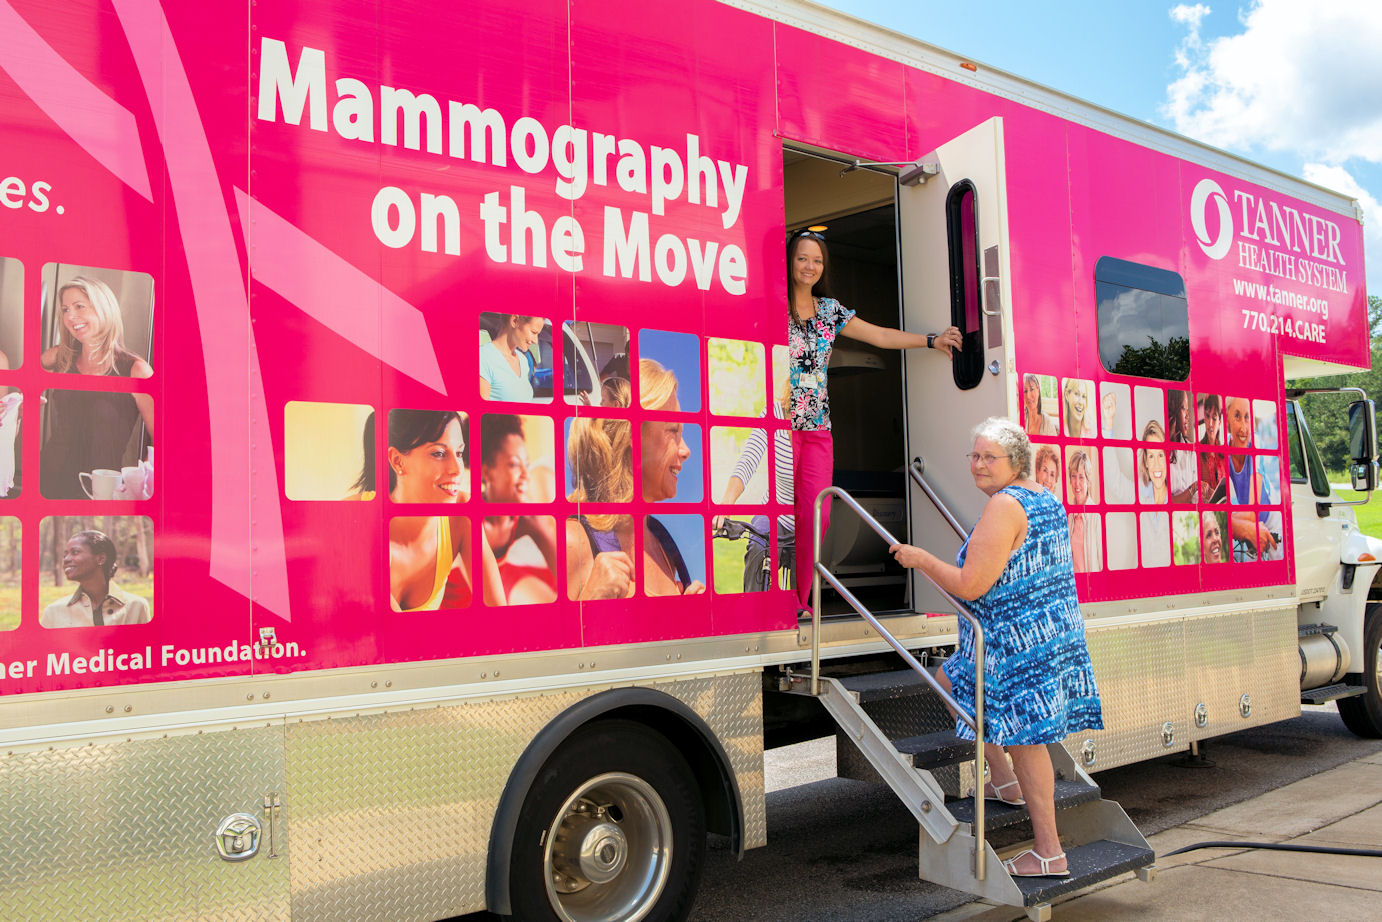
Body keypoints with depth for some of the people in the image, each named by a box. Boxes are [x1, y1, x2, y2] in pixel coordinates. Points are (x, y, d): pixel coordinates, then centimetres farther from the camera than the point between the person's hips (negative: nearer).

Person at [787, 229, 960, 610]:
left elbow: (881, 336, 21)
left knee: (816, 516, -2)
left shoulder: (830, 310, 16)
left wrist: (932, 340, 19)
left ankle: (801, 603, 7)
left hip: (817, 428, 5)